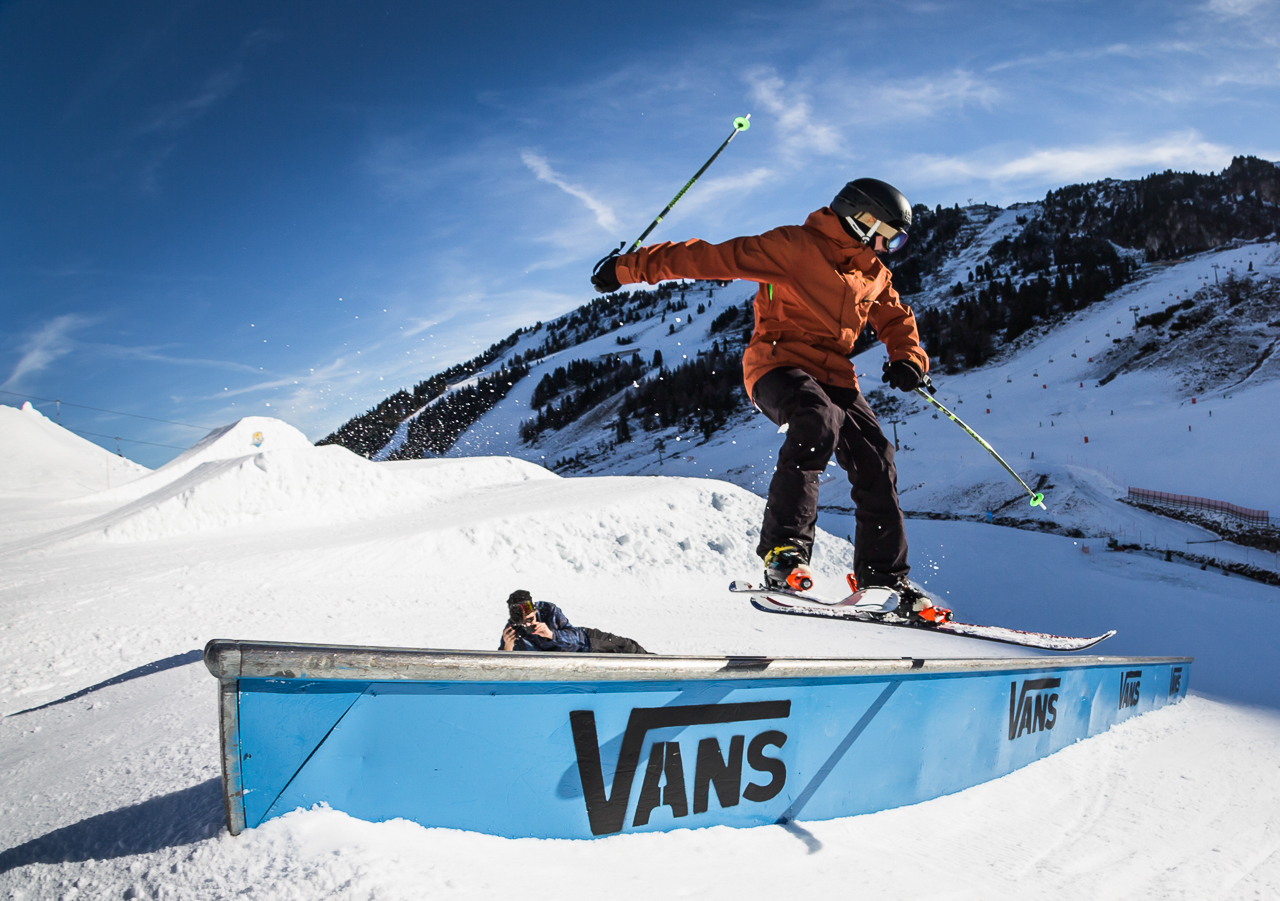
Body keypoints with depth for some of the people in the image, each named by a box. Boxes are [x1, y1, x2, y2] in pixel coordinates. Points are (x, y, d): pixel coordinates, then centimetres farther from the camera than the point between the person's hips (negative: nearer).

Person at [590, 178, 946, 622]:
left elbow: (897, 319, 30)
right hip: (778, 362, -7)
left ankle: (883, 578, 8)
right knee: (818, 419, -36)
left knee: (875, 460, -5)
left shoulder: (874, 274, 17)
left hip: (833, 374, 7)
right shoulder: (794, 247, -7)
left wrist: (907, 358, 5)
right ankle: (783, 549, -34)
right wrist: (632, 267, -13)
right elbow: (714, 257, -11)